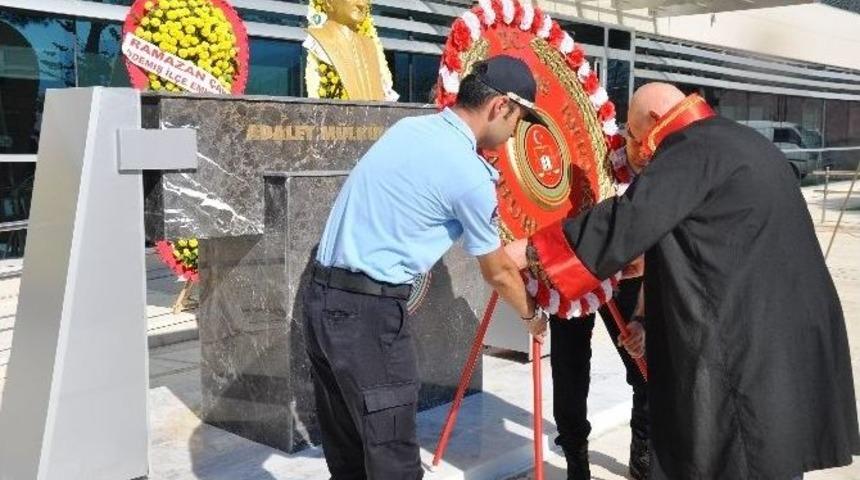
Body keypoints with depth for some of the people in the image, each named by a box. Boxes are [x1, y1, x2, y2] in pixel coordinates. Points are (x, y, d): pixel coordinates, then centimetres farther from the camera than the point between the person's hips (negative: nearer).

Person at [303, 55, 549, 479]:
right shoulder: (468, 173, -11)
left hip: (322, 299, 9)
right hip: (369, 311, -9)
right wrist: (530, 315, 23)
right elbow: (496, 274, 4)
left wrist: (508, 252, 37)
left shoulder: (408, 128, 11)